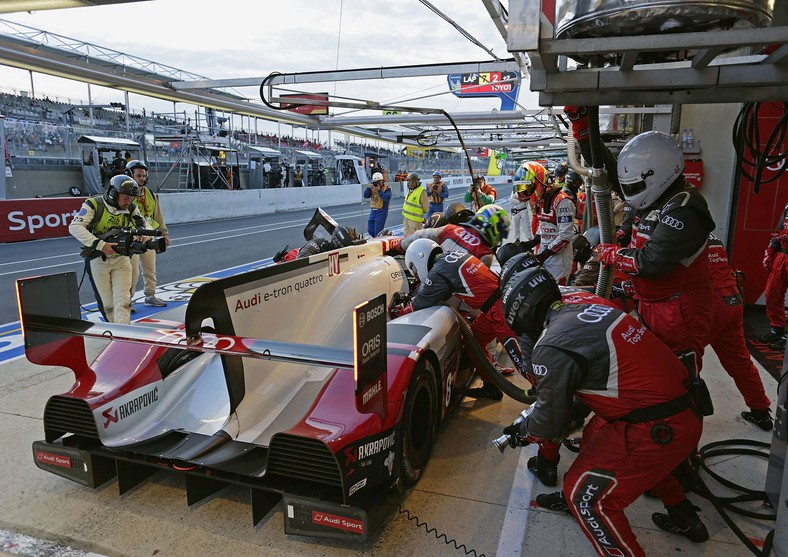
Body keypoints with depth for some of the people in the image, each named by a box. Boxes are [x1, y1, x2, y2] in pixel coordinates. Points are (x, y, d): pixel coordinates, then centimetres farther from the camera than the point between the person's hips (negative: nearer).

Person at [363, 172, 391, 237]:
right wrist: (369, 188, -13)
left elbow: (387, 199, -20)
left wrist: (379, 191, -23)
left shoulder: (387, 188, -5)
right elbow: (365, 196, 0)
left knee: (377, 231, -9)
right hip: (373, 211, 6)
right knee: (370, 230, 11)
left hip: (381, 212, -6)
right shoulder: (372, 188, 9)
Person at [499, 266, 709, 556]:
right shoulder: (590, 308, 7)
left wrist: (523, 432, 17)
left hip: (657, 429, -9)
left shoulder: (551, 347, -16)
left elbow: (551, 419, -4)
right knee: (597, 434, 28)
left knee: (587, 496, 3)